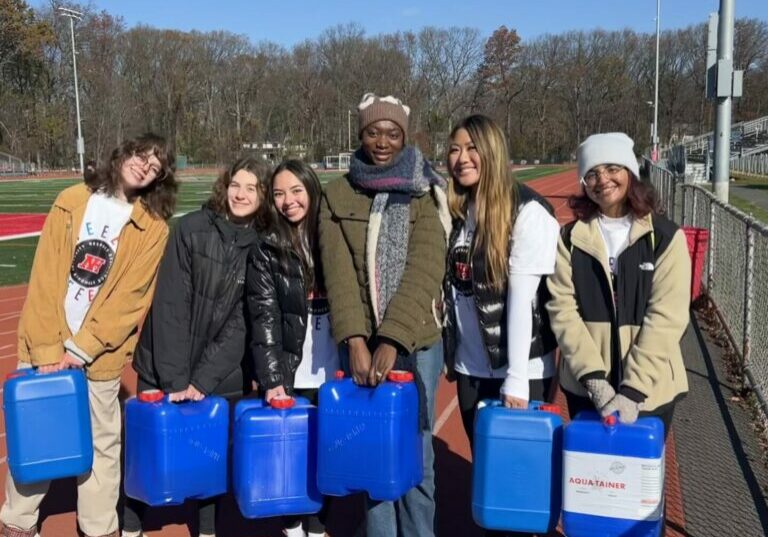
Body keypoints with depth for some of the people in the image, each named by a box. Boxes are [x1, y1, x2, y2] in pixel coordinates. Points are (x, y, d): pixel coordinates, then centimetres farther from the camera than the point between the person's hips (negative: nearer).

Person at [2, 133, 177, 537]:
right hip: (47, 345, 1)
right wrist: (46, 348, -11)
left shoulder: (153, 228, -4)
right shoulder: (71, 201, 0)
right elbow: (45, 276, -5)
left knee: (102, 441, 9)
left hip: (99, 352, -1)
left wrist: (79, 350, -15)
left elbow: (130, 297, -9)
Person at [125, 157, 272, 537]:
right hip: (166, 369, -1)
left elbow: (243, 322, -7)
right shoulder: (191, 228, -9)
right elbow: (170, 304, -13)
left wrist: (203, 379, -14)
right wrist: (175, 376, -16)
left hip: (221, 375, 1)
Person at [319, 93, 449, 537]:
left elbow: (424, 271, -13)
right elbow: (338, 271, -6)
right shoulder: (338, 195, 3)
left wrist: (392, 340, -22)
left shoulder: (426, 194, -2)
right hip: (360, 343, 2)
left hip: (415, 342, -1)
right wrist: (355, 340, -17)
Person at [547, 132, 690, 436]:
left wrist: (633, 389, -18)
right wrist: (593, 378, -17)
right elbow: (562, 309, -6)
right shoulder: (571, 238, 0)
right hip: (584, 386, 2)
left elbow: (666, 318, -11)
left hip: (649, 390, -1)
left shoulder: (666, 237, -4)